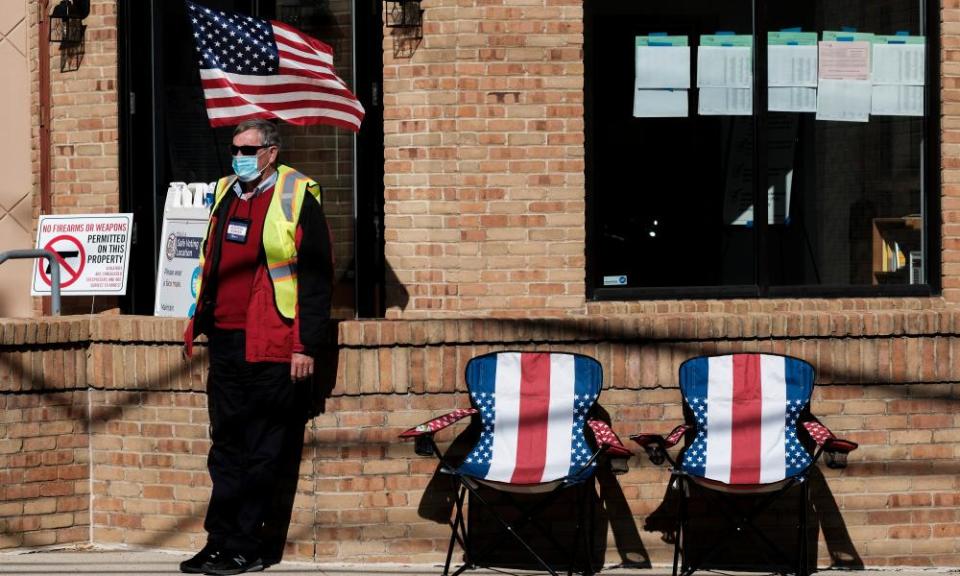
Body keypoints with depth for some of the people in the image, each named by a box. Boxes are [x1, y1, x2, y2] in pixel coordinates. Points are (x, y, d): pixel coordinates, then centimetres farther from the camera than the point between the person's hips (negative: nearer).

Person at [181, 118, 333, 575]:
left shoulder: (296, 199, -5)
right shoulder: (224, 194, 15)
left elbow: (316, 278, -8)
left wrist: (307, 346, -12)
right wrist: (198, 321, 19)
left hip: (271, 349, -6)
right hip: (225, 344, 6)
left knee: (261, 454, 0)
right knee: (227, 449, 9)